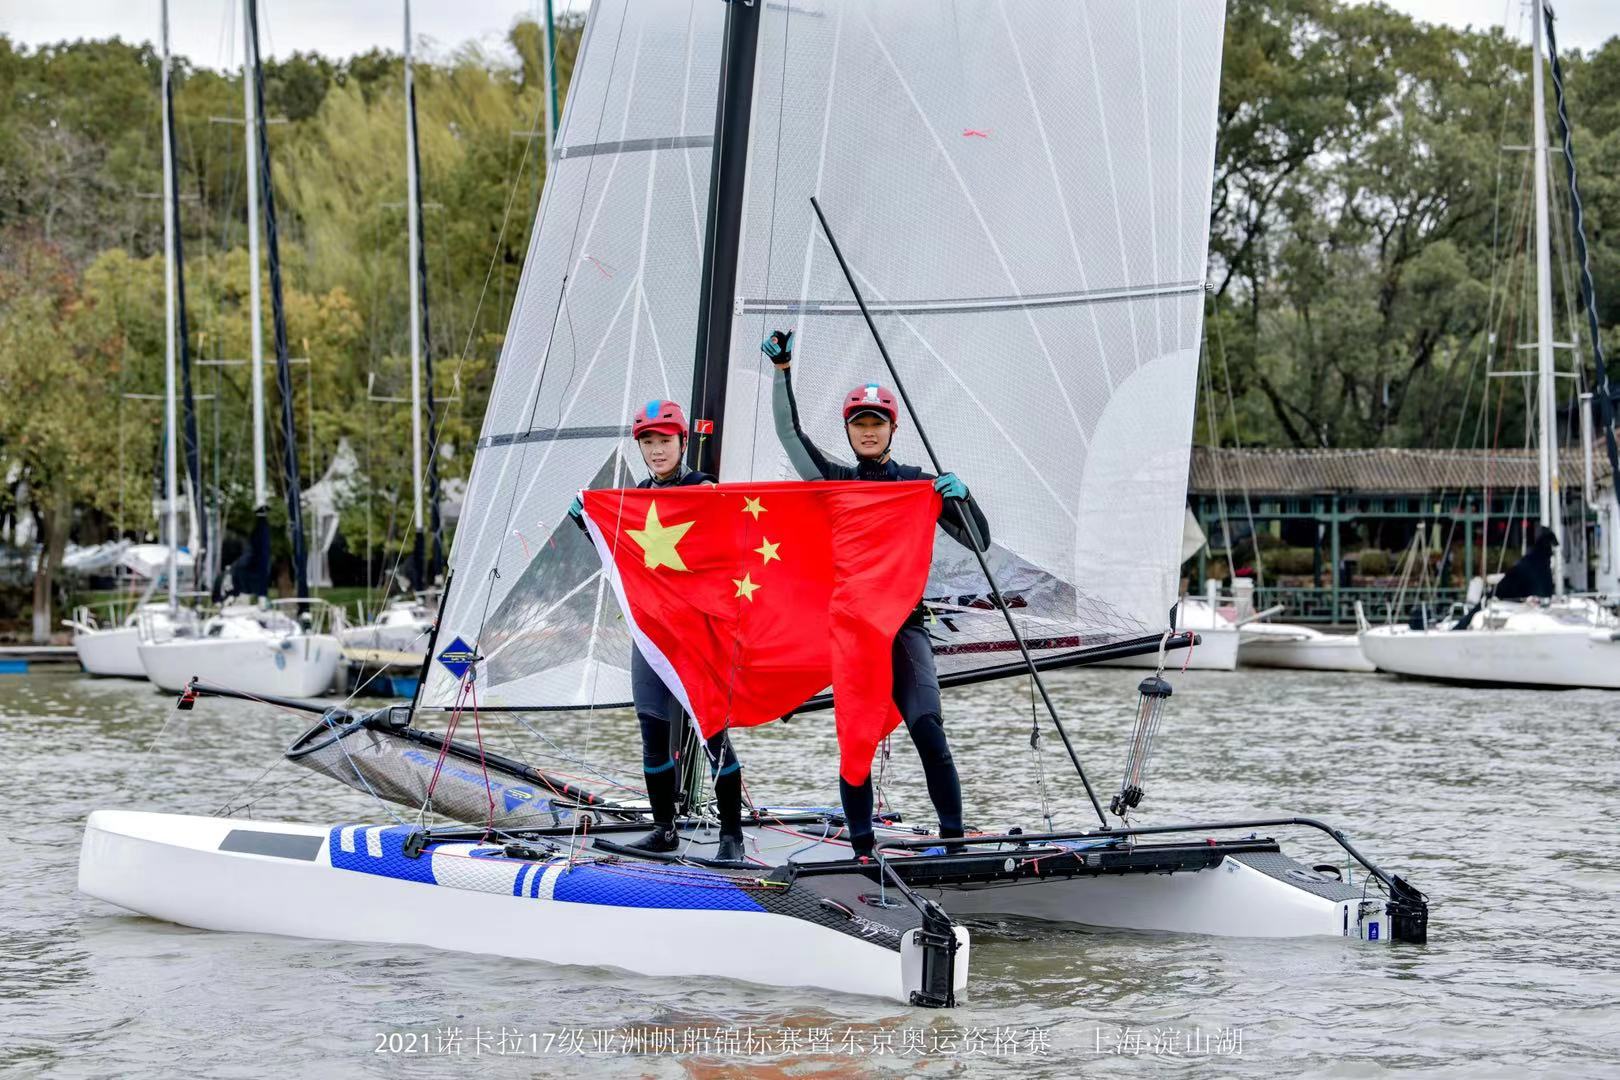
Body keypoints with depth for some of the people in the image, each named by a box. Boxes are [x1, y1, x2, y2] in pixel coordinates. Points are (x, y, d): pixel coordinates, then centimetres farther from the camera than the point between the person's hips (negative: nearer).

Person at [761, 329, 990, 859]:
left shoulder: (918, 484, 8)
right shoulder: (834, 481, 12)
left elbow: (978, 542, 6)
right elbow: (789, 431, -1)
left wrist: (960, 497, -13)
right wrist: (782, 371, -14)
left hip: (903, 621, -2)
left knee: (927, 728, -18)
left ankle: (954, 838, -16)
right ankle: (862, 850, 4)